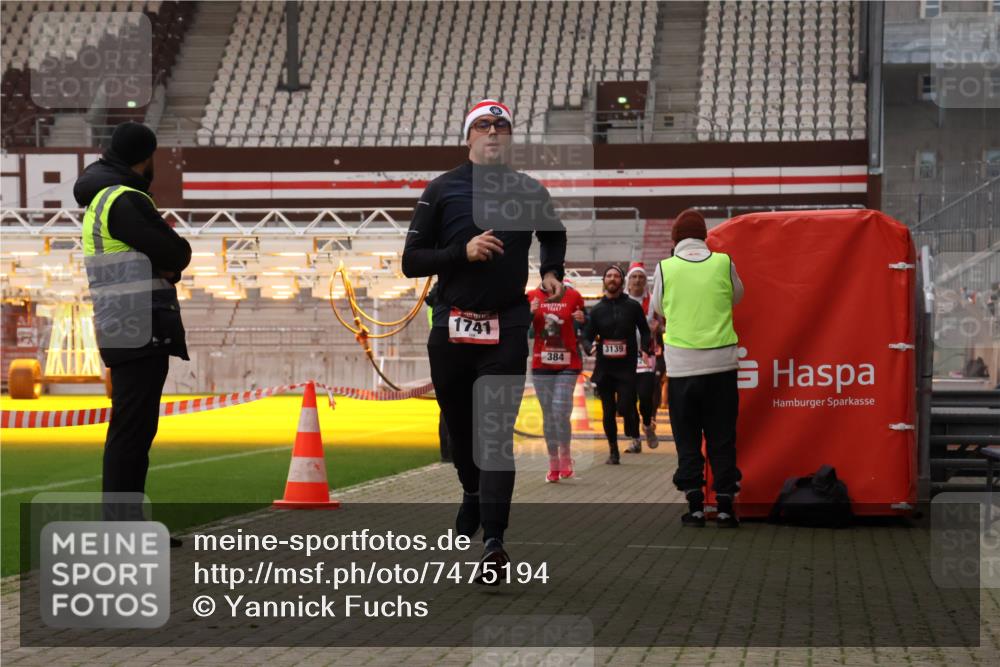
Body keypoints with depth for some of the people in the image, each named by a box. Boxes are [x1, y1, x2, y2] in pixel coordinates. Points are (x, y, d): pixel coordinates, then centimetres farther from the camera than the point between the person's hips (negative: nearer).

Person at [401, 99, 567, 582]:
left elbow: (554, 235, 29)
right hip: (450, 328, 1)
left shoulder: (530, 192, 8)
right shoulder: (441, 190, 3)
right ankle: (473, 493, 42)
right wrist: (464, 251, -14)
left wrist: (551, 273, 11)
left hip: (507, 329, -1)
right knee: (458, 424, 13)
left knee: (496, 429, -10)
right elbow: (411, 261, -1)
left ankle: (493, 540, -15)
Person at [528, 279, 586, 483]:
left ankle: (565, 456, 9)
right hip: (541, 366, 2)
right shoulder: (532, 297, 2)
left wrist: (582, 319, -14)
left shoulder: (573, 296, -1)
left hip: (567, 365, -2)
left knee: (560, 411, -12)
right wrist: (529, 313, -14)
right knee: (548, 414, 7)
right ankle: (553, 463, 16)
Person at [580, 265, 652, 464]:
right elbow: (587, 337, 9)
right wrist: (590, 346, -13)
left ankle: (634, 435, 17)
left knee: (625, 407, -13)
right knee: (608, 412, 6)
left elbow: (644, 331, 10)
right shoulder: (597, 310, 8)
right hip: (604, 368, 3)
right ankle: (613, 451, 18)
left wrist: (645, 348, -9)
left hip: (627, 367, -3)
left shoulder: (632, 306, 4)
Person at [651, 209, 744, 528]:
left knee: (687, 439, 7)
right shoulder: (724, 263, -1)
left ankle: (695, 505, 5)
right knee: (722, 438, 7)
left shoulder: (665, 268, -4)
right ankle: (725, 504, 6)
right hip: (721, 362, 1)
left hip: (681, 365, -1)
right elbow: (737, 297, 16)